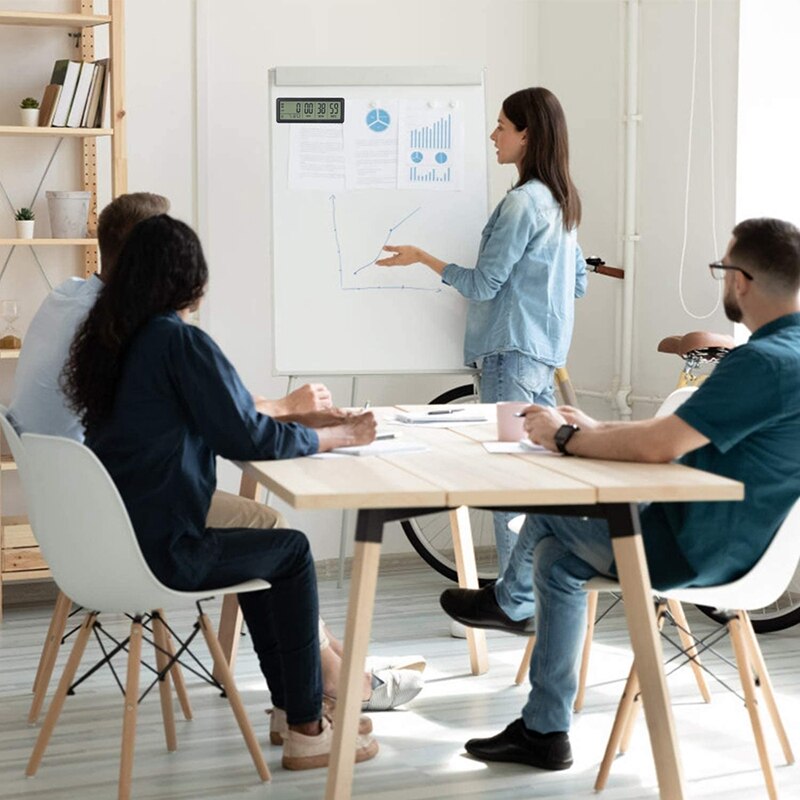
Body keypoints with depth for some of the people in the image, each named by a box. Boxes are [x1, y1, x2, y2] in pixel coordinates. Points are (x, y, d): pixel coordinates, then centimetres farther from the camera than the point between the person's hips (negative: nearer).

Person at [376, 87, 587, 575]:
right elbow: (578, 283, 19)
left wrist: (423, 258, -5)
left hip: (512, 350, -10)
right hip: (548, 350, 10)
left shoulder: (522, 202, -16)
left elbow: (484, 284, -14)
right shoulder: (562, 200, 13)